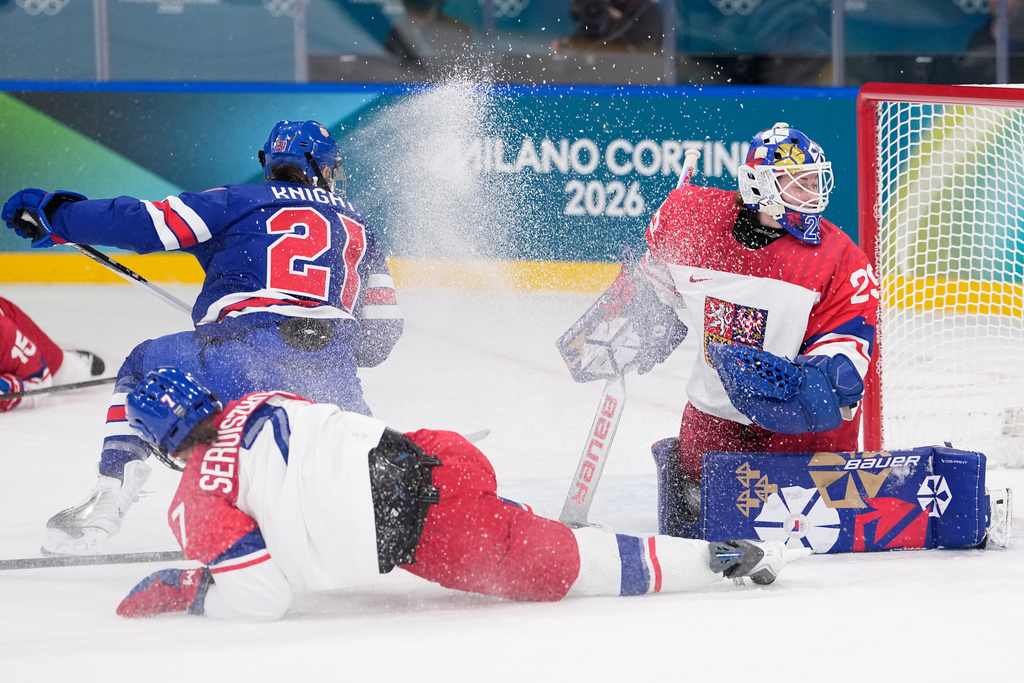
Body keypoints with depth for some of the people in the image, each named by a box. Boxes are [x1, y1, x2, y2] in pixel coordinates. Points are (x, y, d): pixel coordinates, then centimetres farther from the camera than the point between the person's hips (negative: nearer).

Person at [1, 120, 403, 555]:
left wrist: (53, 215, 20)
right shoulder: (357, 227, 27)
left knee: (142, 368, 24)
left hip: (240, 358, -2)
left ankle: (106, 506, 12)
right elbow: (382, 332, 25)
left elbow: (146, 222, 9)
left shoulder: (238, 203, 17)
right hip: (330, 370, 2)